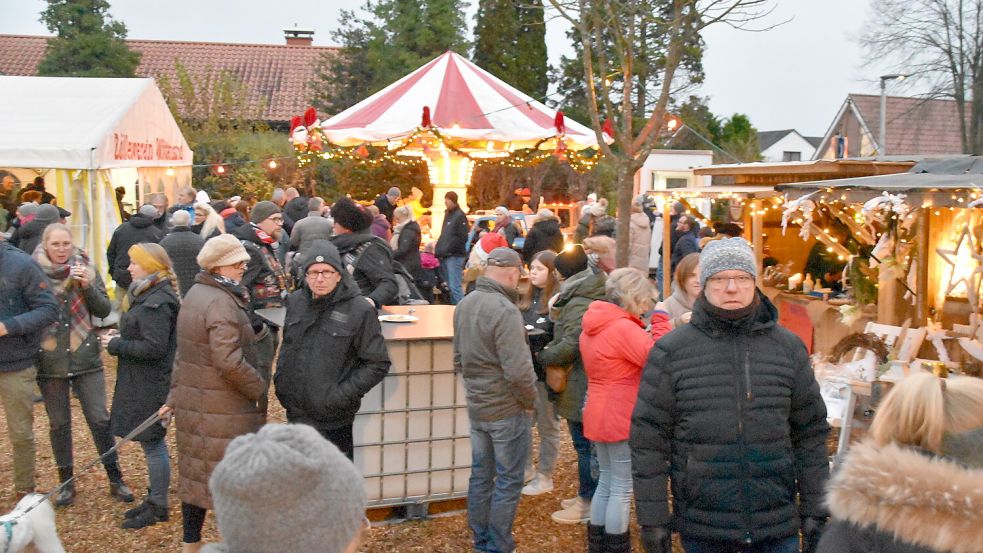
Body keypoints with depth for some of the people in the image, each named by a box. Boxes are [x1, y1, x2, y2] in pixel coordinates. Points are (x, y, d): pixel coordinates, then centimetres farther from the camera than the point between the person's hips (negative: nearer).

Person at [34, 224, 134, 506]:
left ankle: (116, 480, 14)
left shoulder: (86, 268, 1)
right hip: (50, 360, 0)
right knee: (59, 423, 10)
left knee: (100, 418, 2)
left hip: (85, 356, 0)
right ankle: (66, 481, 25)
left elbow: (104, 310, -2)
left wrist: (87, 286, -15)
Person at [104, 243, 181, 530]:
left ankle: (158, 507, 14)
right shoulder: (146, 295, 11)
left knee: (152, 443, 1)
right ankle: (154, 499, 29)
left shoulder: (157, 302, -21)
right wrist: (119, 339, 2)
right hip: (141, 382, 10)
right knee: (152, 442, 17)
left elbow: (154, 347, -25)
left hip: (151, 385, -10)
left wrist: (116, 345, -15)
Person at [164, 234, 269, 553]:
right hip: (224, 410, -9)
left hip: (192, 403, 9)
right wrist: (260, 389, -13)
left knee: (195, 473, 18)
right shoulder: (222, 303, -21)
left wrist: (175, 395, 23)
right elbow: (230, 363, -27)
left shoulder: (196, 294, 10)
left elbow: (183, 353, 17)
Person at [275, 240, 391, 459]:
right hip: (296, 415, 6)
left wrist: (342, 395, -15)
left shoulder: (359, 310, -13)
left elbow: (378, 364, -10)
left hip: (334, 420, -5)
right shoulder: (295, 302, 5)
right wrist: (282, 383, 9)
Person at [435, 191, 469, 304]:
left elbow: (462, 238, -15)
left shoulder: (460, 216, -8)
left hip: (455, 256, -9)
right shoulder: (447, 214, 18)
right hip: (445, 256, 9)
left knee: (455, 287, -12)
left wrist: (446, 250, -15)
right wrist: (438, 249, 10)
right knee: (450, 286, 12)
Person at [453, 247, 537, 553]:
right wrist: (530, 400, -9)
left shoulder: (464, 305, 4)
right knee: (508, 482, 5)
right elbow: (518, 370, -25)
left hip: (476, 407, 8)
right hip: (508, 410, -8)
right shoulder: (505, 311, -23)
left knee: (481, 475, 18)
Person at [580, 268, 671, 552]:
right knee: (622, 489, 1)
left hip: (599, 416, 9)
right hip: (623, 419, -9)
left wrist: (649, 328, 6)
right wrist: (660, 320, -16)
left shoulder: (593, 325, 10)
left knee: (606, 483, 19)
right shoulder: (622, 327, -21)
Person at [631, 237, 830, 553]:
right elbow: (649, 440, -4)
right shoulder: (670, 352, -5)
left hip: (778, 527, 2)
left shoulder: (789, 347, 2)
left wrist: (815, 511, 6)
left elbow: (810, 434, 8)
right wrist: (652, 518, -5)